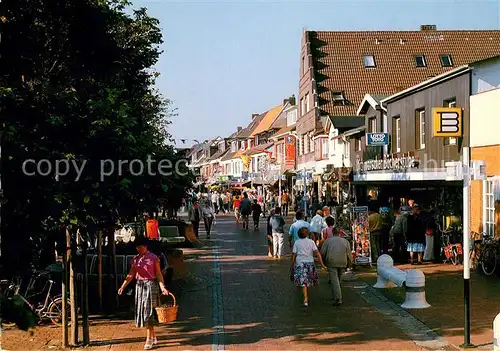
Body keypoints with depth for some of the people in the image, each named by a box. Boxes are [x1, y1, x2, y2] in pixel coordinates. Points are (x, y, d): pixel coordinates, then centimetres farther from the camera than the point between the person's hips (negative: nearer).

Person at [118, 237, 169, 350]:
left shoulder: (153, 258, -6)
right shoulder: (135, 259, 8)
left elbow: (159, 275, -6)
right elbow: (131, 275, 9)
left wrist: (163, 287, -17)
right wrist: (123, 287, 1)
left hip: (150, 285, -6)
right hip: (139, 286, 6)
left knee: (148, 312, -7)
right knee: (142, 311, 8)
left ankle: (149, 339, -3)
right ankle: (153, 337, 21)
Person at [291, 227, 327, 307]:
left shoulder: (296, 242, 1)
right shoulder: (311, 242, 0)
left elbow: (294, 255, -1)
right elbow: (317, 253, -7)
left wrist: (292, 265, 8)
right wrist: (322, 264, -8)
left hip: (300, 263, -1)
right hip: (310, 262, 1)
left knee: (303, 282, -5)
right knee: (308, 281, 19)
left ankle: (305, 299, -17)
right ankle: (307, 297, 33)